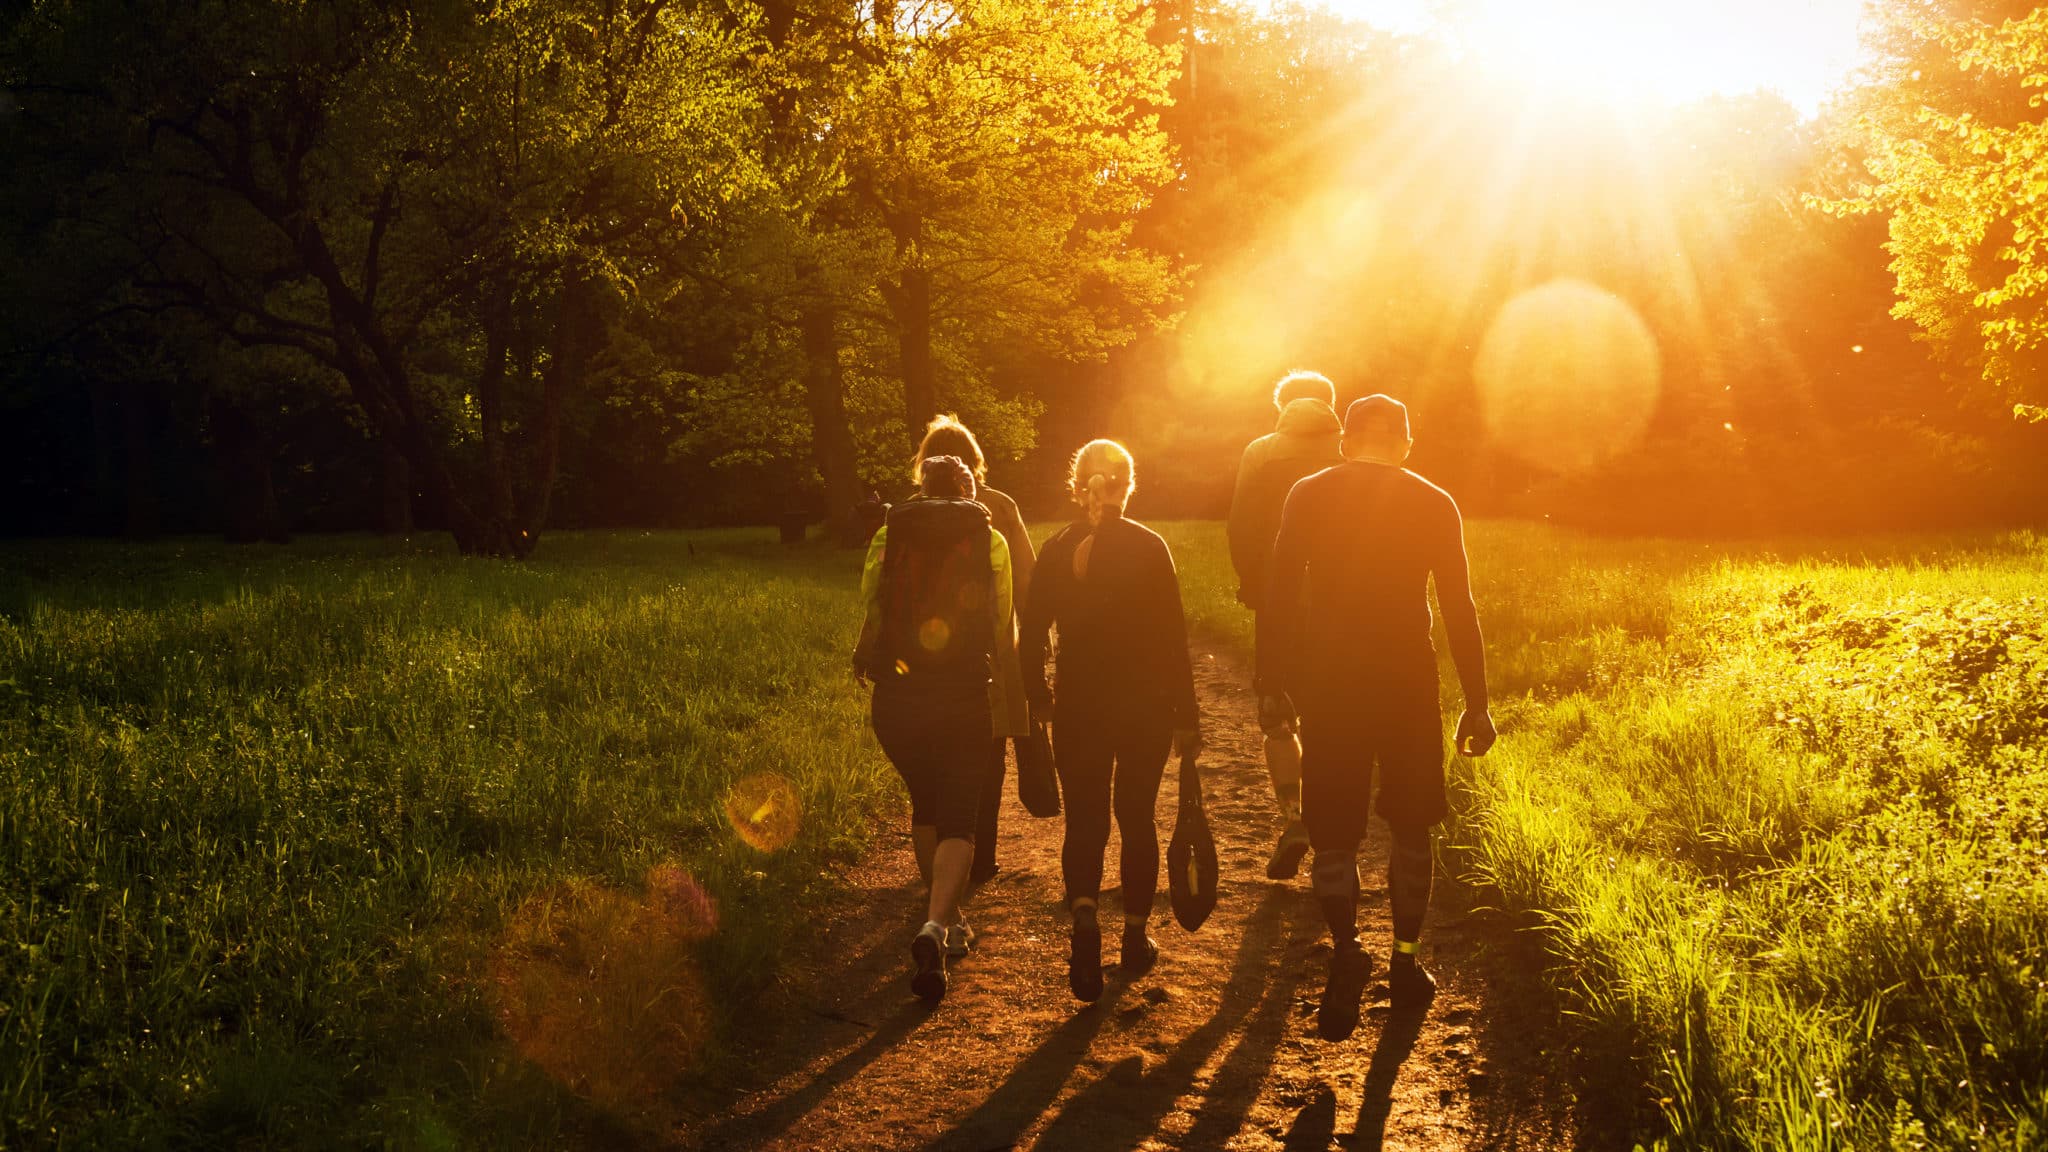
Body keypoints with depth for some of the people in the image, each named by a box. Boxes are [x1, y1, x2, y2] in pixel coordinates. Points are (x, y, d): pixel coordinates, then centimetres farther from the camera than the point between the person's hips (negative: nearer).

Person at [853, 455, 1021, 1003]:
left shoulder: (888, 536, 3)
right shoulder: (990, 540, 1)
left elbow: (869, 614, 1)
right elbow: (1003, 637, 1)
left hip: (897, 698, 2)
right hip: (964, 699, -2)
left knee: (925, 803, 22)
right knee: (957, 818, 4)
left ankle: (949, 920, 33)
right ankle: (937, 925, -20)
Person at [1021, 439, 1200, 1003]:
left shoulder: (1056, 551, -2)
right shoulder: (1149, 548, -8)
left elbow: (1032, 635, 0)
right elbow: (1174, 638, -8)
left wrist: (1036, 702, 11)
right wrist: (1188, 716, -1)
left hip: (1078, 707, 1)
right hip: (1146, 707, -1)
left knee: (1084, 822, 7)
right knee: (1136, 818, 15)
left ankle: (1084, 918, -19)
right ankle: (1136, 938, 22)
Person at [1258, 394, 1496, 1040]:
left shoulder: (1309, 496, 1)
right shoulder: (1435, 505, 1)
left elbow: (1277, 595, -2)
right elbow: (1460, 610, 1)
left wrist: (1272, 684, 4)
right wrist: (1476, 704, 5)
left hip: (1328, 681, 0)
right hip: (1408, 679, 1)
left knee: (1333, 832, 5)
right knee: (1410, 828, 17)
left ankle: (1346, 948, -17)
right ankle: (1407, 961, 21)